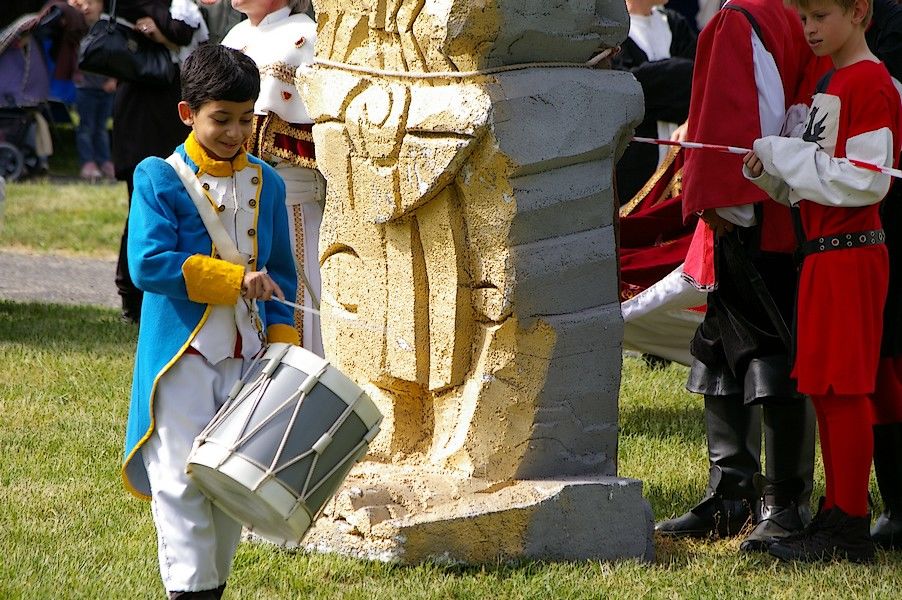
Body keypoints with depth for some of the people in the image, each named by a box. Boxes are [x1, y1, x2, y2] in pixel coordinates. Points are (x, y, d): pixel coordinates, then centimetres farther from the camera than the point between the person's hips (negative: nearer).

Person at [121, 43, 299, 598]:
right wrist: (235, 279, -19)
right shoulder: (159, 179, -7)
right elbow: (148, 264, -18)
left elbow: (280, 276, 15)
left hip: (246, 360, 5)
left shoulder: (266, 184, 9)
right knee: (181, 481, -8)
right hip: (182, 358, -5)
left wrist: (282, 350, 4)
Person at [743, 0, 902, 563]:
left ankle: (851, 529, -5)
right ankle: (837, 514, 19)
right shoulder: (829, 81, 18)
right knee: (825, 389, 12)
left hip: (851, 255, -10)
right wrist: (773, 172, 1)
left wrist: (786, 155, -14)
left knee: (843, 389, -8)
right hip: (822, 252, 10)